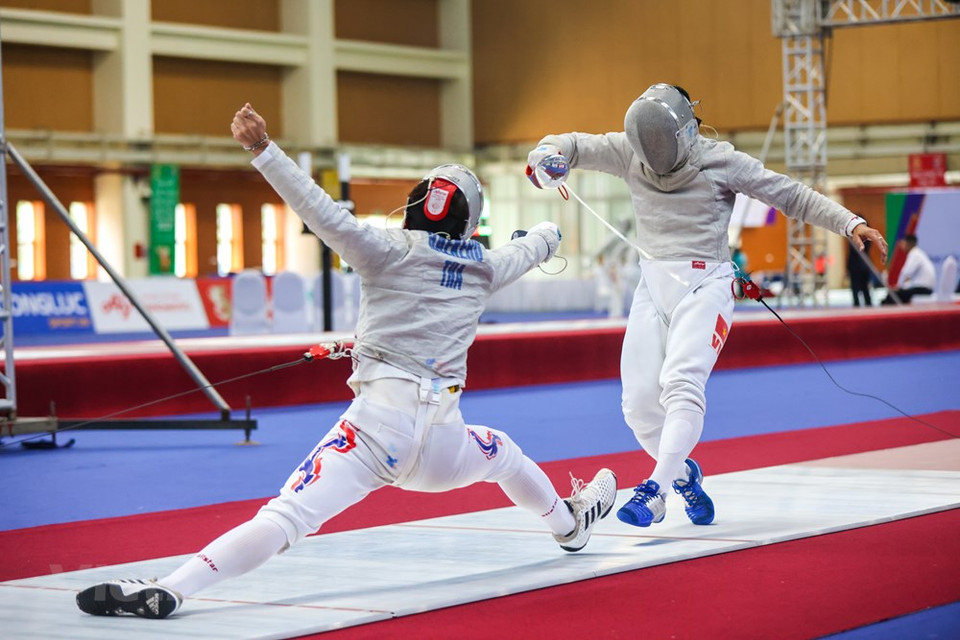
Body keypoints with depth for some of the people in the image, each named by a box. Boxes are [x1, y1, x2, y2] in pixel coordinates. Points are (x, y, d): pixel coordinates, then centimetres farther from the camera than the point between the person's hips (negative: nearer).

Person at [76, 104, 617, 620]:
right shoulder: (482, 268, 14)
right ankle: (569, 525, 59)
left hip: (379, 425, -4)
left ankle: (167, 591, -35)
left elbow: (324, 213, -14)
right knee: (501, 453, 38)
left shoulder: (392, 251, 0)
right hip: (440, 440, 4)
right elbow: (529, 251, 36)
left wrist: (263, 149, -18)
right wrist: (550, 233, 60)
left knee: (285, 519, -20)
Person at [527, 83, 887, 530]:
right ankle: (684, 474, 27)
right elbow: (576, 145, -7)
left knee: (680, 384, -25)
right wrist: (548, 152, -31)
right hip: (653, 287, 4)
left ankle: (657, 487, -31)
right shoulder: (630, 151, -1)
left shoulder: (721, 160, -9)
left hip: (704, 285, -4)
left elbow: (792, 196, -5)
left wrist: (850, 223, -15)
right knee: (639, 403, 1)